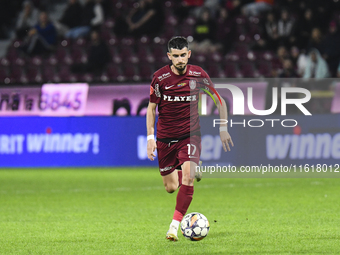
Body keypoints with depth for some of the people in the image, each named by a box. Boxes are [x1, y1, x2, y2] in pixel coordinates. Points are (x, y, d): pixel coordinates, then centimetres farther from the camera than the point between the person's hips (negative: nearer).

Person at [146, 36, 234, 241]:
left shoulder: (198, 75, -6)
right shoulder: (160, 77, -8)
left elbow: (219, 101, 7)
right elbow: (152, 107, 3)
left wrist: (223, 128, 4)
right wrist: (150, 137, -4)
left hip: (190, 135, -1)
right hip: (166, 137, 1)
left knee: (187, 177, -23)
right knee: (171, 188, 5)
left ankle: (175, 225, -20)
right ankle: (193, 169, 41)